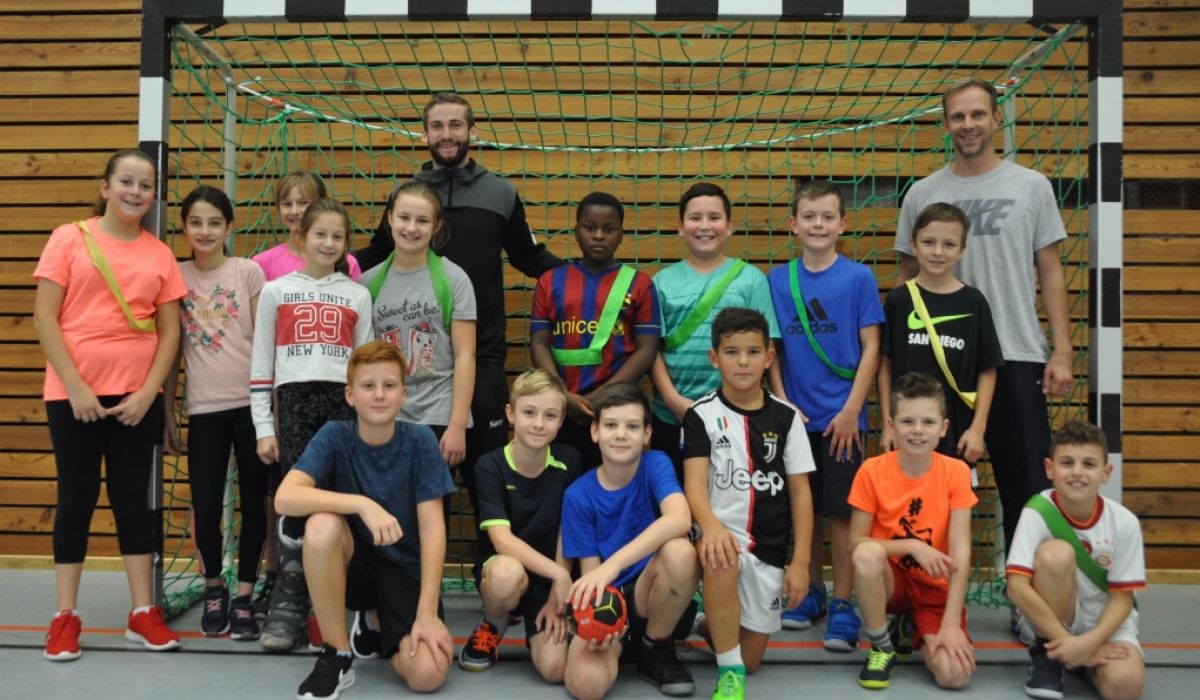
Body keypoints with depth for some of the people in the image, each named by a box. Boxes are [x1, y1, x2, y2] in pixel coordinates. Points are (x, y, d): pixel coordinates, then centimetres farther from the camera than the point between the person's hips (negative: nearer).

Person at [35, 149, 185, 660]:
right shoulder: (69, 238, -1)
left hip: (137, 395, 2)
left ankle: (143, 612, 15)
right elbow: (44, 317, -5)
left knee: (133, 498, 7)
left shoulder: (160, 253, 5)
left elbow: (170, 330, 5)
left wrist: (149, 390, -6)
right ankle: (65, 617, 15)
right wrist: (75, 386, -12)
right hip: (74, 393, -2)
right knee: (77, 498, 5)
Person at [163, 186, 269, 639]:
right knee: (205, 507, -2)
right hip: (204, 409, 1)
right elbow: (173, 351, 8)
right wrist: (167, 416, 7)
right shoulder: (176, 277, 6)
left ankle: (244, 595, 20)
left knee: (253, 502, 5)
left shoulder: (249, 272, 0)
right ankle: (213, 588, 23)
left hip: (250, 403, -1)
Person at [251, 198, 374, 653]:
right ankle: (287, 605, 3)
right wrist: (263, 428, 1)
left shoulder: (357, 295, 13)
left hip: (343, 402, 1)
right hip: (295, 400, -1)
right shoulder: (275, 291, 10)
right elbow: (260, 364, 8)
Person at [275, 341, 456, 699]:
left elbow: (432, 528, -14)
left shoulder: (420, 441, -12)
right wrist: (362, 503, -38)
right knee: (322, 525, -33)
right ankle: (337, 655, -13)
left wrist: (427, 613, -20)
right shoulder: (334, 435, -11)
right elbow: (285, 497, -26)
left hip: (406, 568, 0)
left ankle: (378, 627, 15)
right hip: (352, 564, 0)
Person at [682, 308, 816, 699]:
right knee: (720, 558, -40)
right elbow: (694, 483, -17)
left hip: (769, 549, 3)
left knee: (751, 659, 7)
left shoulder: (786, 417, 1)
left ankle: (710, 625, 42)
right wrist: (710, 526, -38)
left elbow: (800, 492, 3)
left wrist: (800, 562, -3)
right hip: (723, 534, -3)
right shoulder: (701, 415, -5)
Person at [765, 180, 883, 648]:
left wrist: (851, 410, -9)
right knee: (803, 508, 12)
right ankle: (810, 591, 27)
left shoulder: (858, 277, -2)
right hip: (795, 416, 3)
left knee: (841, 512, 2)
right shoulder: (777, 281, 4)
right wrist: (782, 403, -2)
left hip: (841, 417, -2)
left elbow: (870, 348, -3)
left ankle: (842, 605, 12)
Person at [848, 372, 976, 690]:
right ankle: (882, 646, -9)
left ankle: (910, 629, 13)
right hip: (889, 580, -1)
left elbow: (960, 551, -15)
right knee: (868, 553, -35)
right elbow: (855, 543, -10)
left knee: (955, 673, -23)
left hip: (936, 587, 1)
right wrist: (912, 546, -24)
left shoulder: (956, 472, -10)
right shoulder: (872, 471, -11)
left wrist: (951, 624, -21)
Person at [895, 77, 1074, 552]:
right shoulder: (921, 194, 6)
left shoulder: (1032, 186, 4)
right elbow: (907, 280, 9)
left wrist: (1061, 353, -3)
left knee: (1027, 484, 4)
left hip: (1017, 358, 0)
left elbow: (1050, 273, 5)